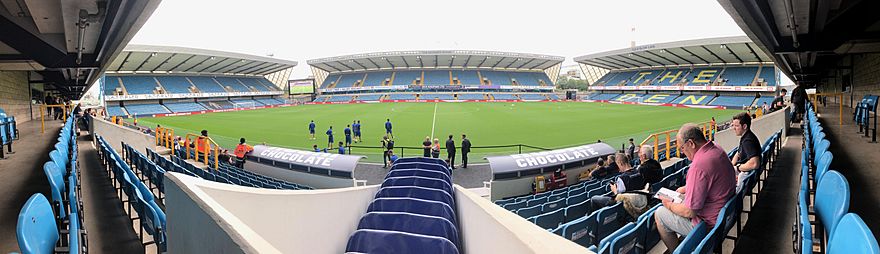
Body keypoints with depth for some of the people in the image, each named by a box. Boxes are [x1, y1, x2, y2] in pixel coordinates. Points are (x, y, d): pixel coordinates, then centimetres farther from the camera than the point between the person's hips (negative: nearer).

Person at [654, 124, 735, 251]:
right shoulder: (718, 150, -1)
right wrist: (688, 188, 15)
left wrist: (670, 205, -10)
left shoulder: (699, 165, -32)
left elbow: (689, 212, -27)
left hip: (709, 224, -10)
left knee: (659, 214, 3)